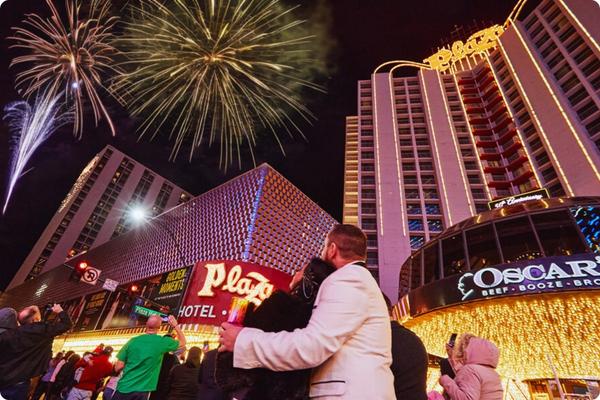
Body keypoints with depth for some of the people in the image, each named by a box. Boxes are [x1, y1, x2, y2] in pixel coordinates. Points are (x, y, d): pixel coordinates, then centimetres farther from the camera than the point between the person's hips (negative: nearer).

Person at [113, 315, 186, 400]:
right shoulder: (162, 342, -7)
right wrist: (175, 325, 15)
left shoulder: (133, 341, -2)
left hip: (122, 389, 3)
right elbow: (182, 343, 10)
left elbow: (118, 368, 1)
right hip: (140, 392, -2)